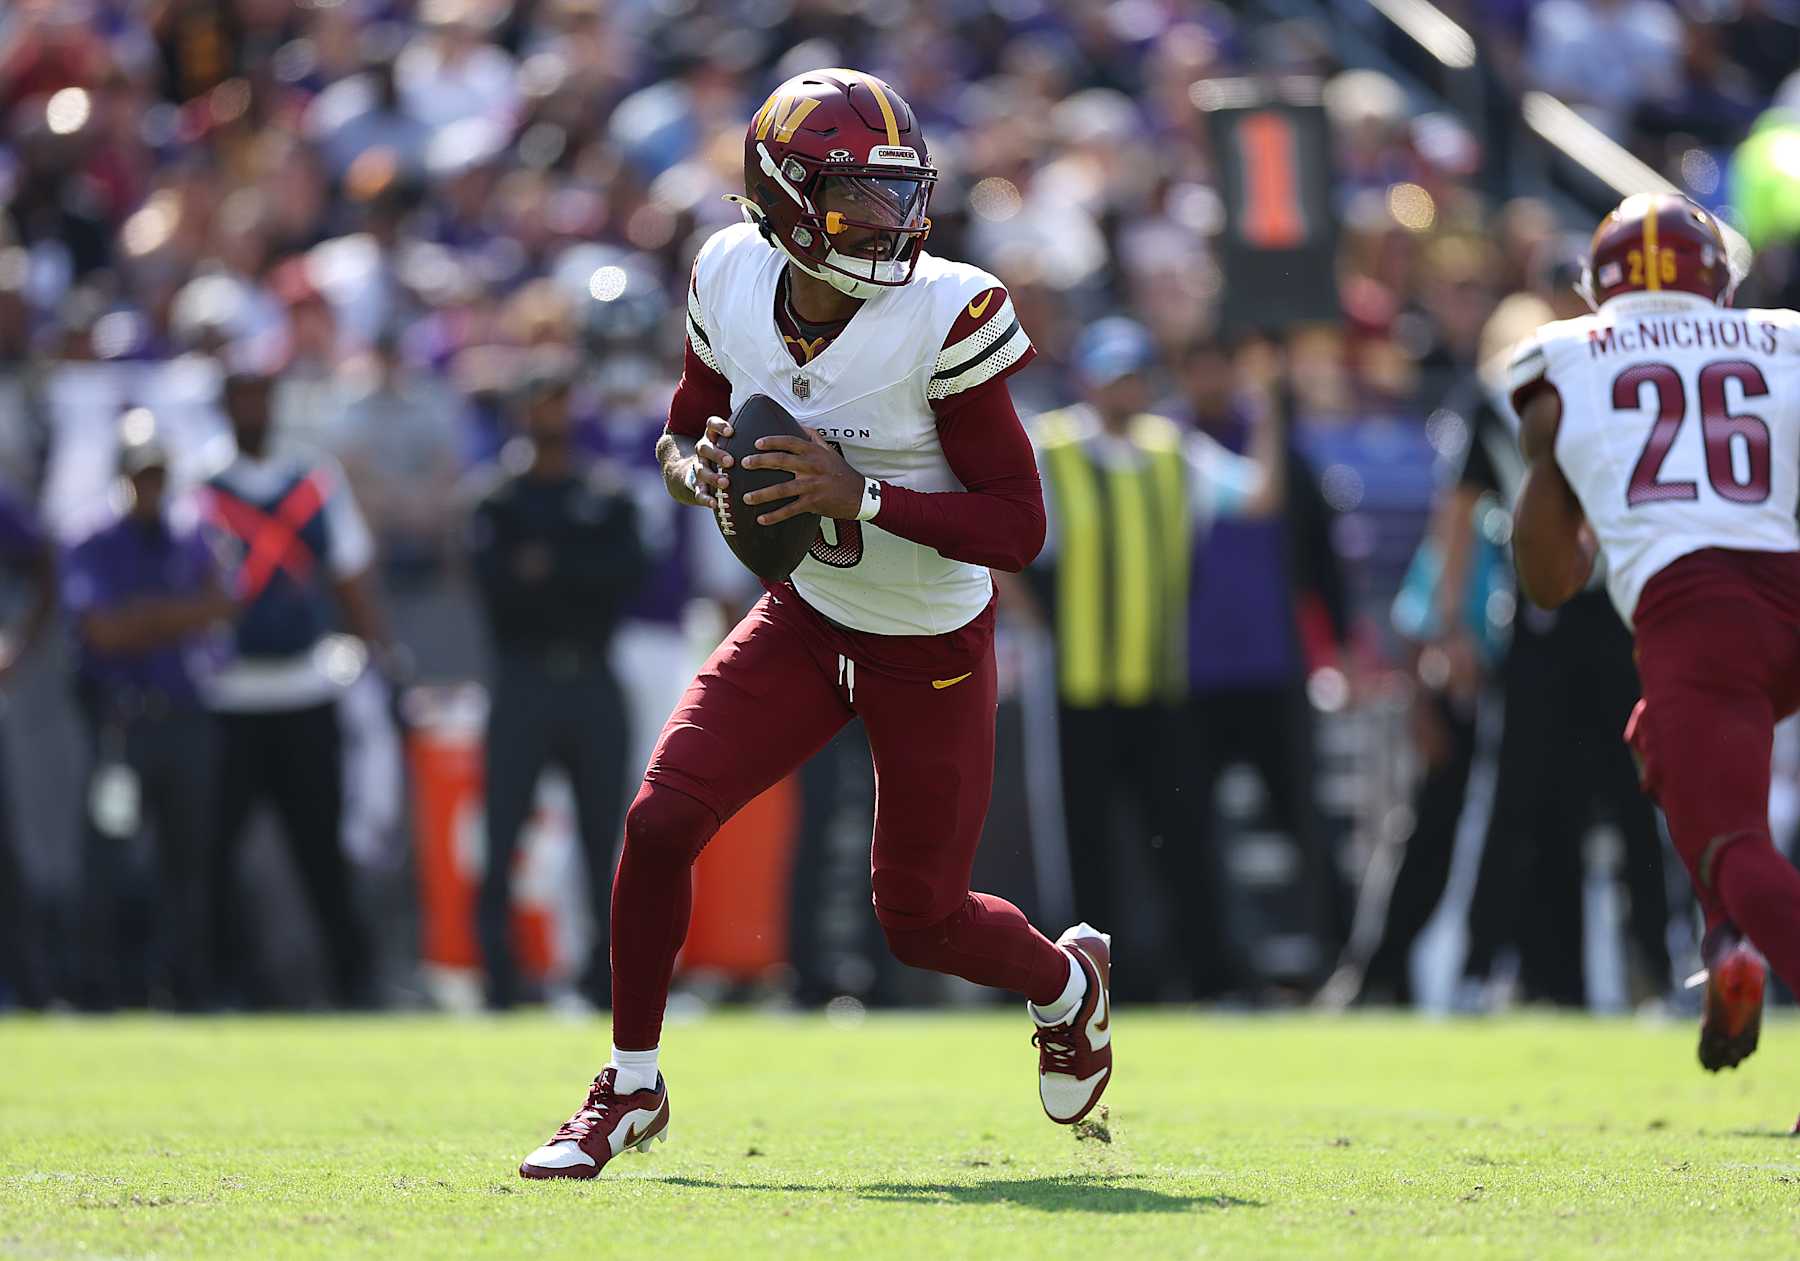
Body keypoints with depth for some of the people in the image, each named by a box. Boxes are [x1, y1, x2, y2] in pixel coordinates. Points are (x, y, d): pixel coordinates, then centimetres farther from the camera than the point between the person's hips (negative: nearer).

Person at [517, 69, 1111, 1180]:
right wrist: (698, 467, -18)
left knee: (921, 918, 7)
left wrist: (861, 495, -34)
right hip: (805, 619, 3)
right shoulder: (734, 280, -12)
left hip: (933, 650, -3)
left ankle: (1068, 981, 42)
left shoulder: (944, 317, -26)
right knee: (661, 820, -12)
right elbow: (689, 427, 7)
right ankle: (632, 1089, 8)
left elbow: (1020, 528, -23)